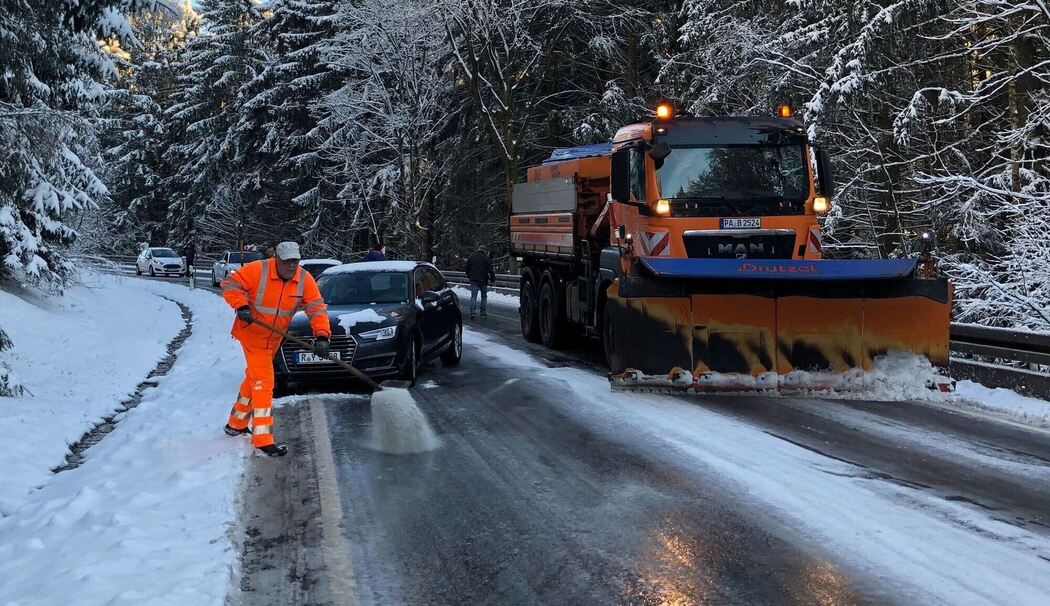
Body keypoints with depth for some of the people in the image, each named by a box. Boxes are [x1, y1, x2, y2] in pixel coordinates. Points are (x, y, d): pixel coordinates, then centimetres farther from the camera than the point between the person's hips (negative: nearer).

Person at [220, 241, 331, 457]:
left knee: (254, 378, 21)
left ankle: (236, 424, 41)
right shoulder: (257, 271, -21)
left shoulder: (305, 280, -11)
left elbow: (317, 308, -13)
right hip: (252, 334, -6)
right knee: (263, 381, -11)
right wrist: (241, 306, -28)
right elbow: (230, 284, -14)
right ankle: (263, 440, -10)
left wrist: (322, 335, -26)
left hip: (273, 339, 6)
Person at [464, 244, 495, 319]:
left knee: (473, 296, -1)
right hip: (483, 280, -2)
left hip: (473, 280, 2)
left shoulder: (471, 257, 7)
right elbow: (490, 270, -8)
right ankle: (483, 312, 10)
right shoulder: (487, 258, -4)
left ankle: (472, 311, -18)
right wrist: (492, 279, 3)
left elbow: (466, 268, 12)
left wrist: (469, 276, 23)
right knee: (484, 296, 12)